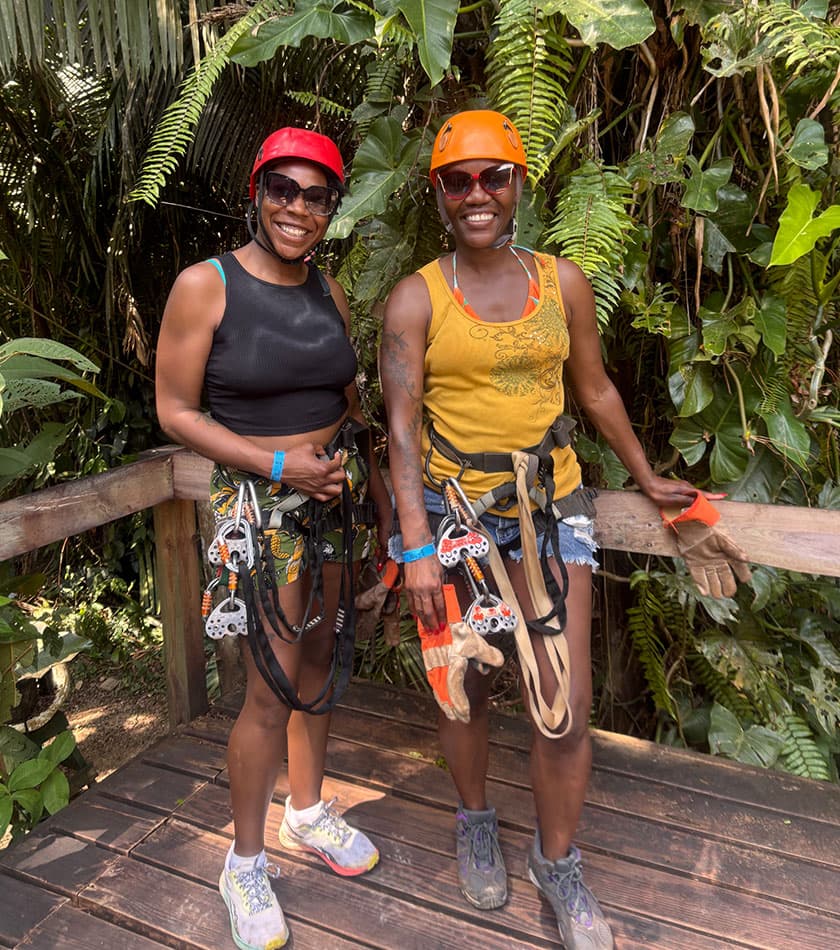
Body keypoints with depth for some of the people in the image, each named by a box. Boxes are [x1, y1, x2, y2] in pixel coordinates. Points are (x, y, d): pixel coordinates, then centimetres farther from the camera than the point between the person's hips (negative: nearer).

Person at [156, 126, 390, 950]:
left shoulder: (330, 293, 6)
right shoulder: (205, 285, -10)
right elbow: (174, 411, -10)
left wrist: (380, 495, 13)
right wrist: (277, 464, -17)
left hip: (336, 493, 6)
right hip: (258, 502, -5)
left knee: (321, 661, 16)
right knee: (272, 689, -2)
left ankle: (306, 810, 38)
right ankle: (244, 864, 21)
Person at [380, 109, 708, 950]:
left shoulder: (562, 282, 4)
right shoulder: (415, 299, -3)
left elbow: (595, 391, 14)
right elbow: (402, 426, -9)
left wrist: (646, 480, 19)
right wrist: (417, 547, -15)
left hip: (549, 508, 2)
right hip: (448, 508, -1)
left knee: (565, 705, 1)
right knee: (463, 686, 14)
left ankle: (557, 862, 27)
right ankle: (475, 824, 42)